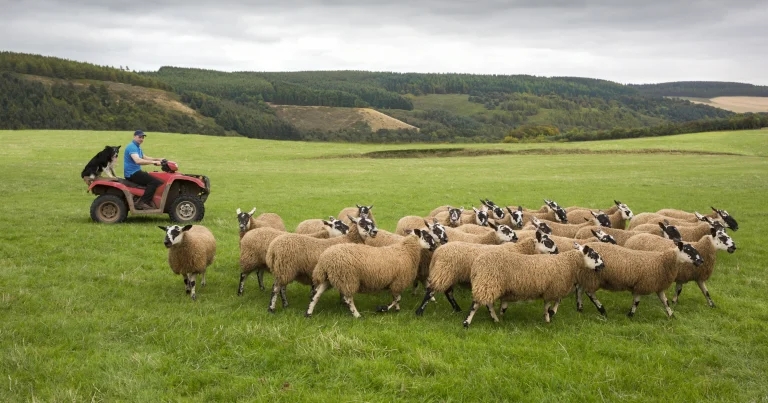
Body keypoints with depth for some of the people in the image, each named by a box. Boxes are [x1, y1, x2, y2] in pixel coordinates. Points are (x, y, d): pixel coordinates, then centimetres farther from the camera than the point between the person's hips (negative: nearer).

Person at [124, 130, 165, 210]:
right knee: (154, 181, -20)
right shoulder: (132, 147, -16)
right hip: (132, 173, -11)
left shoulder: (138, 147, 17)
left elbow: (145, 157, 28)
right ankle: (143, 202, -19)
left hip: (136, 172, 11)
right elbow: (138, 160, -32)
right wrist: (154, 162, -31)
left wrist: (158, 159, 13)